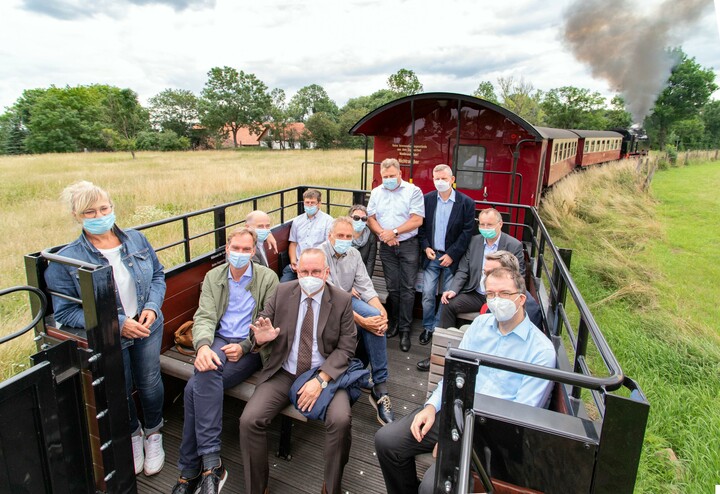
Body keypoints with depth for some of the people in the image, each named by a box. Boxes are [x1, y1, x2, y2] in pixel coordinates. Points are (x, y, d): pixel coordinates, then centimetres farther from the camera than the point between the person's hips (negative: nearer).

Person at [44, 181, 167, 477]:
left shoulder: (136, 240, -3)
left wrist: (152, 307, -12)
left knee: (150, 383, 8)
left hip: (147, 327, 2)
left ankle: (153, 434, 38)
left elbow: (158, 275, 7)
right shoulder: (65, 261, -14)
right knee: (121, 391, 13)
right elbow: (65, 311, -13)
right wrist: (117, 324, -23)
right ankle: (133, 434, 45)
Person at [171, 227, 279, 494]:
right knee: (206, 373, -31)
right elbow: (204, 317, 1)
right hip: (219, 342, 3)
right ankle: (210, 462, -23)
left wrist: (244, 347, -15)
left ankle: (190, 470, -14)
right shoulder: (213, 277, 12)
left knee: (197, 387, -25)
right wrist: (203, 346, -21)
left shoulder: (268, 278, 3)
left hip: (249, 347, -3)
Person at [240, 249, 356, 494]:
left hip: (326, 373, -2)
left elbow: (345, 348, -6)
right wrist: (262, 337, -22)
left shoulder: (342, 300, -5)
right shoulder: (282, 292, 0)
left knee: (341, 420, -27)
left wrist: (320, 380, -19)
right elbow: (261, 324, 4)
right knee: (249, 420, -18)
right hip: (283, 373, 2)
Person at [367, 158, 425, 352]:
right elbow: (370, 218, 6)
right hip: (387, 247, 3)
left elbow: (417, 220, -11)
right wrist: (383, 234, -11)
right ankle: (394, 323, 23)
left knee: (407, 288, -1)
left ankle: (404, 329, 8)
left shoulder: (413, 191, -4)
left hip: (408, 245, -3)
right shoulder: (376, 192, 9)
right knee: (392, 287, 10)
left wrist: (394, 231, -14)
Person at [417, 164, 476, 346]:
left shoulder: (466, 203, -7)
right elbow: (420, 225, 6)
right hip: (431, 255, 2)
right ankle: (428, 327, 21)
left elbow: (468, 232, -7)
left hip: (452, 257, -1)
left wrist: (452, 255, -11)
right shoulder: (427, 199, 1)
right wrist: (426, 247, -6)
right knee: (428, 294, 3)